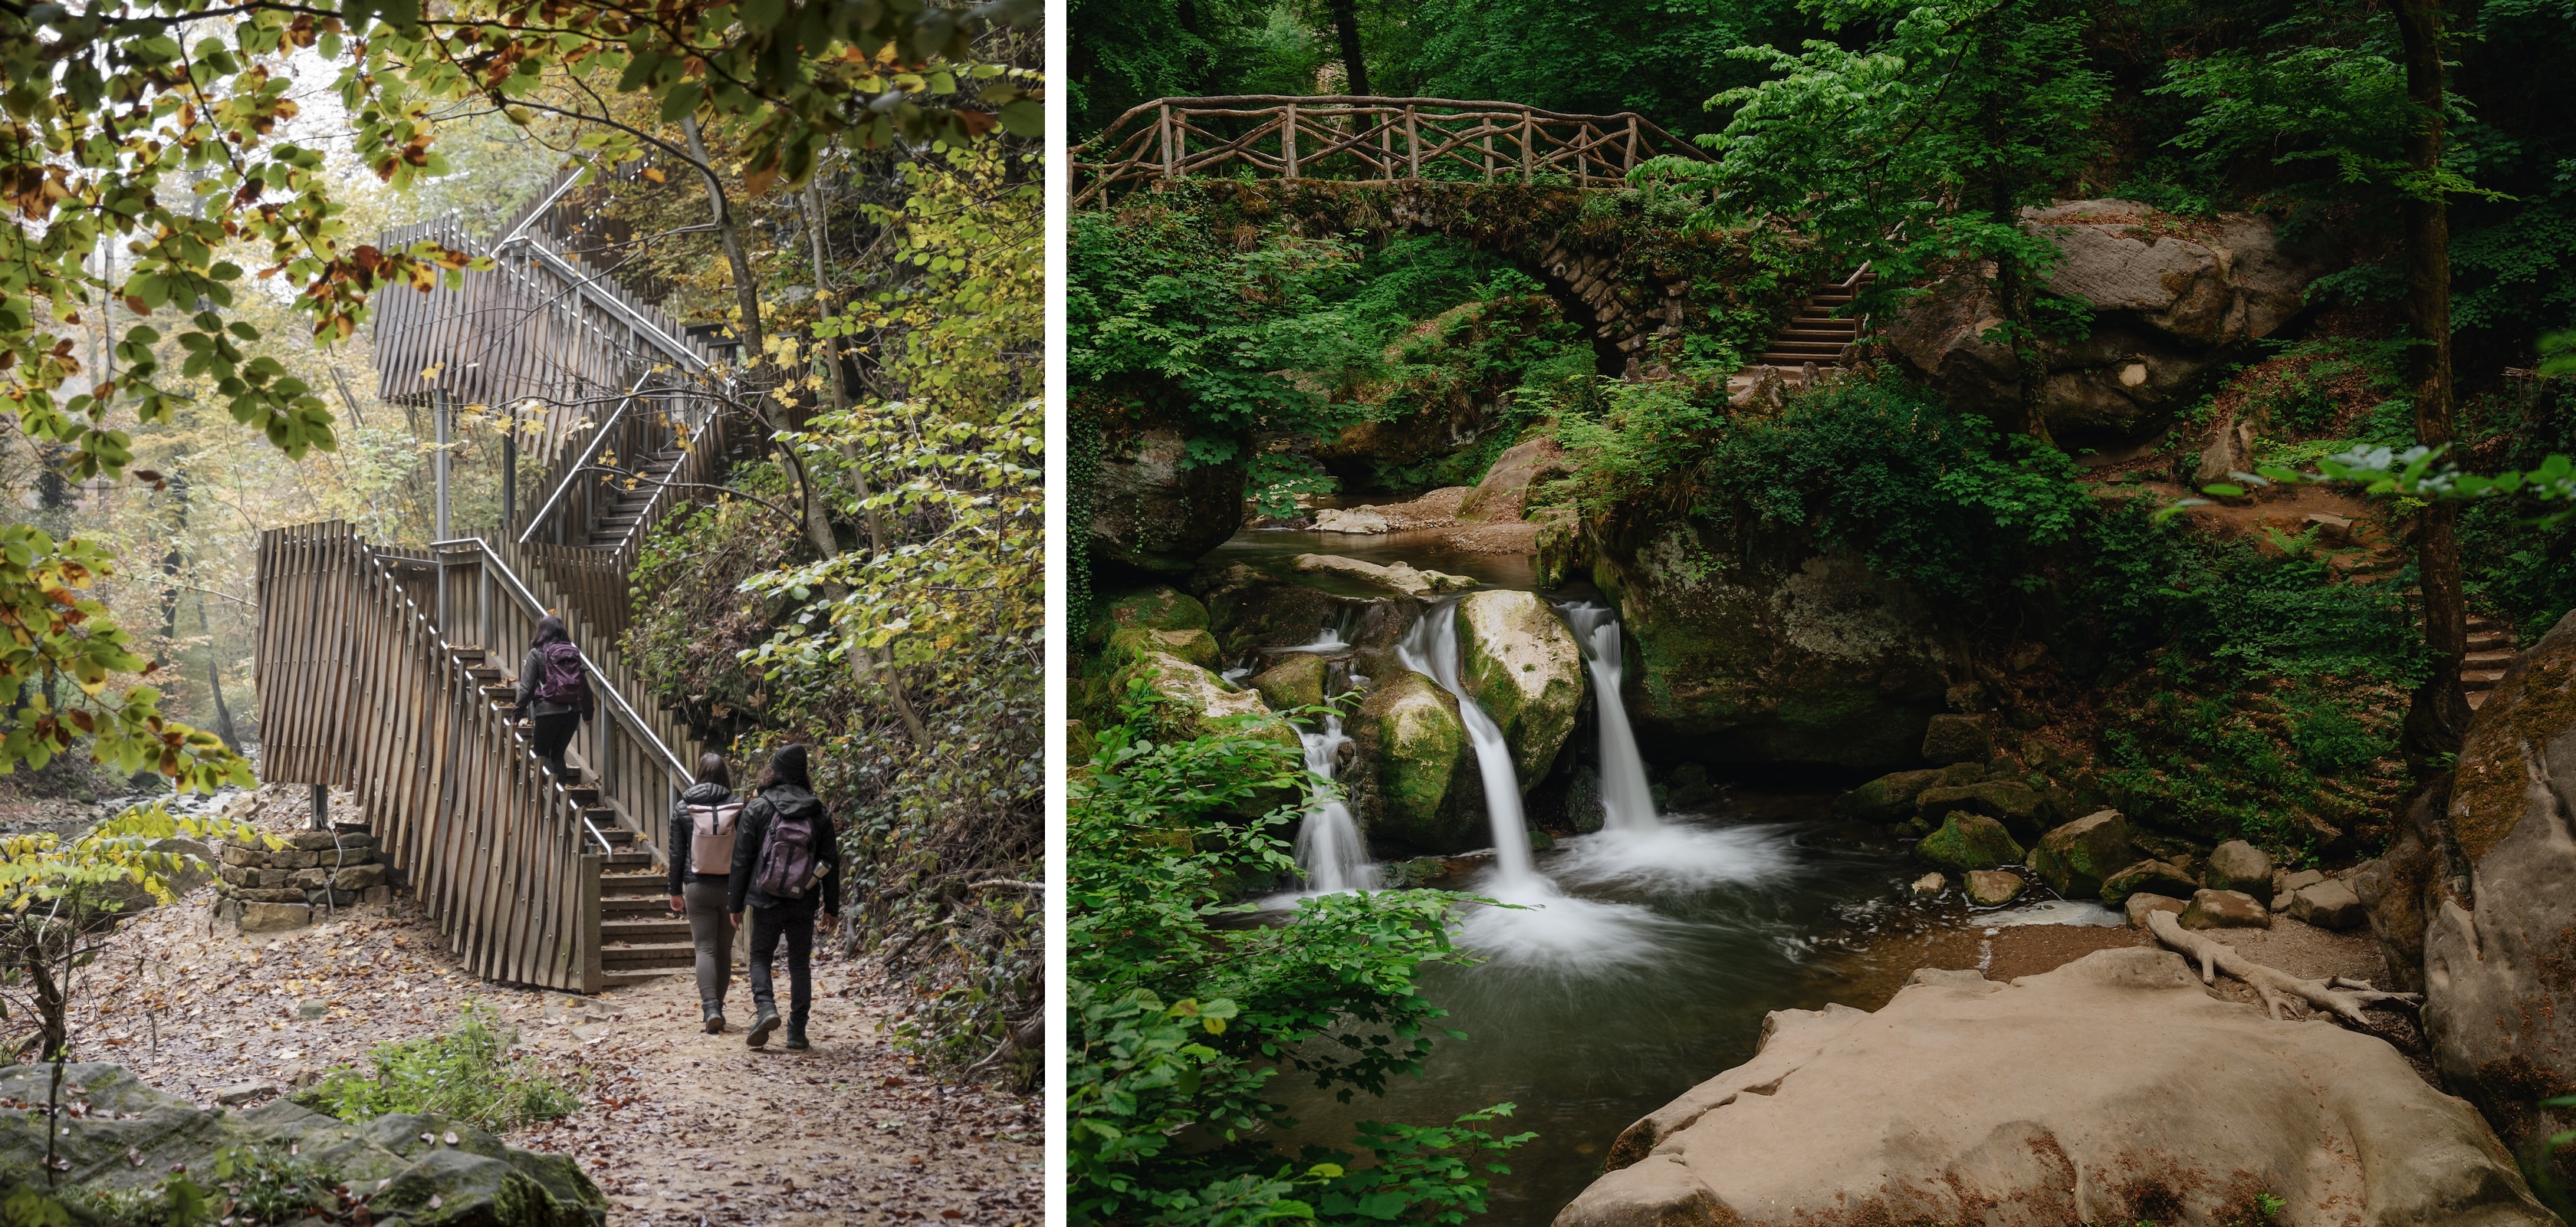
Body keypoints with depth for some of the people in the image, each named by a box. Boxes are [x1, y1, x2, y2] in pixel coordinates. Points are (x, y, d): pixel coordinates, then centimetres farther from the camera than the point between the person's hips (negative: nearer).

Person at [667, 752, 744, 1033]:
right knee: (724, 949, 13)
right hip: (729, 887, 1)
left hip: (697, 887, 0)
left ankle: (711, 1008, -17)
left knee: (705, 948, 0)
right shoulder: (737, 807, -4)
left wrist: (675, 891, 10)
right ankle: (718, 1006, 22)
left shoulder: (683, 808, -2)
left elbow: (676, 853, 2)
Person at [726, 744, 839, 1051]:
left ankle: (765, 1008, -11)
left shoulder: (757, 809, -5)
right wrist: (832, 907, 12)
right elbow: (830, 863, 5)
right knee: (800, 964, 10)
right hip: (804, 904, 2)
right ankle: (797, 1033, 9)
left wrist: (735, 903, 4)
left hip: (766, 900, -2)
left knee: (760, 957, 14)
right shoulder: (818, 813, 1)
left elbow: (741, 859, -4)